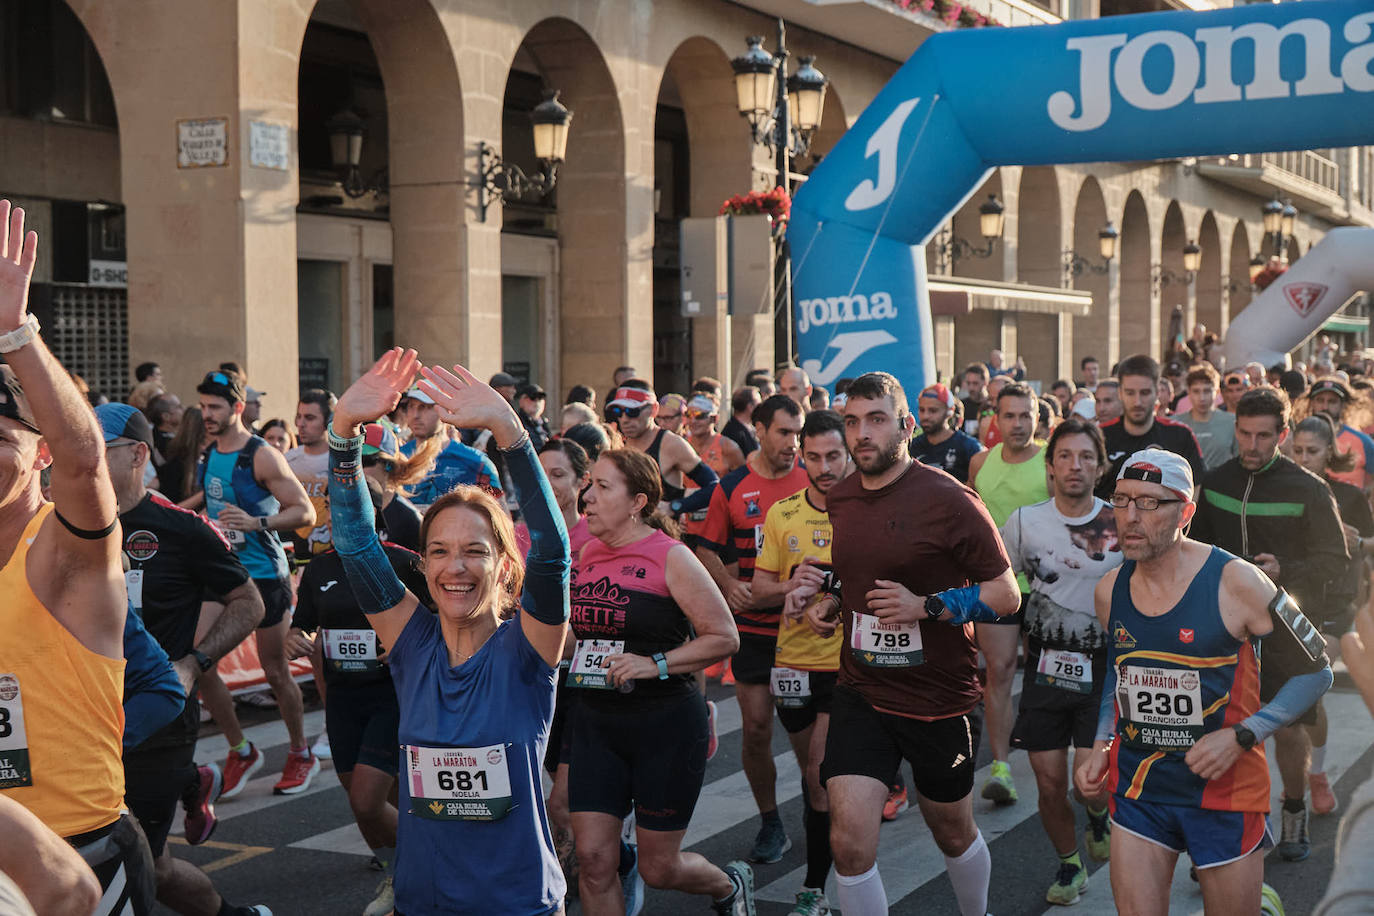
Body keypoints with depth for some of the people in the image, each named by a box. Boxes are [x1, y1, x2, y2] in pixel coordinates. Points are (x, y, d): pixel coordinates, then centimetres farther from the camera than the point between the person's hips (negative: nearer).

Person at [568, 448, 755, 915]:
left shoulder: (670, 557, -11)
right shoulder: (587, 555, 6)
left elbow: (724, 637, -12)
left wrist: (656, 664, -20)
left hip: (666, 723, -5)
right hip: (596, 723, 5)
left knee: (657, 868, 6)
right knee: (593, 859, -2)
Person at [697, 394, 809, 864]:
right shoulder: (732, 488, 0)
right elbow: (707, 550, 8)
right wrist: (729, 585, -10)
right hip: (752, 626, 1)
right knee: (756, 728, 3)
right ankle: (770, 823, 19)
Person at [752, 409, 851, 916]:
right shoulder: (781, 514, 4)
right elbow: (760, 585, 7)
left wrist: (822, 587, -21)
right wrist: (792, 585, -14)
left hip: (848, 661, -4)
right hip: (793, 660, 4)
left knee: (820, 775, -8)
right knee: (810, 770, 17)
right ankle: (823, 843, 38)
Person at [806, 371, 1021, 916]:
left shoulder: (947, 499, -14)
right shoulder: (837, 501, 4)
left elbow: (1006, 595, -12)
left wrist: (926, 606, -24)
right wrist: (828, 606, 2)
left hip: (939, 699, -3)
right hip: (860, 692, 3)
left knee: (953, 833, 18)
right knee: (850, 840, -10)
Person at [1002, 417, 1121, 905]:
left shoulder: (1120, 525, -2)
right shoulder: (1024, 521, 0)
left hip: (1102, 667, -1)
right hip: (1045, 667, 1)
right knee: (1050, 783, 3)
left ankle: (1099, 818, 25)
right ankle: (1069, 863, 29)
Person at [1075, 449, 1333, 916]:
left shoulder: (1235, 583, -15)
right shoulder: (1109, 590, 0)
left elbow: (1315, 673, -7)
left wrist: (1240, 737, -16)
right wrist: (1101, 744, 4)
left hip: (1223, 791, -3)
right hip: (1137, 787, 4)